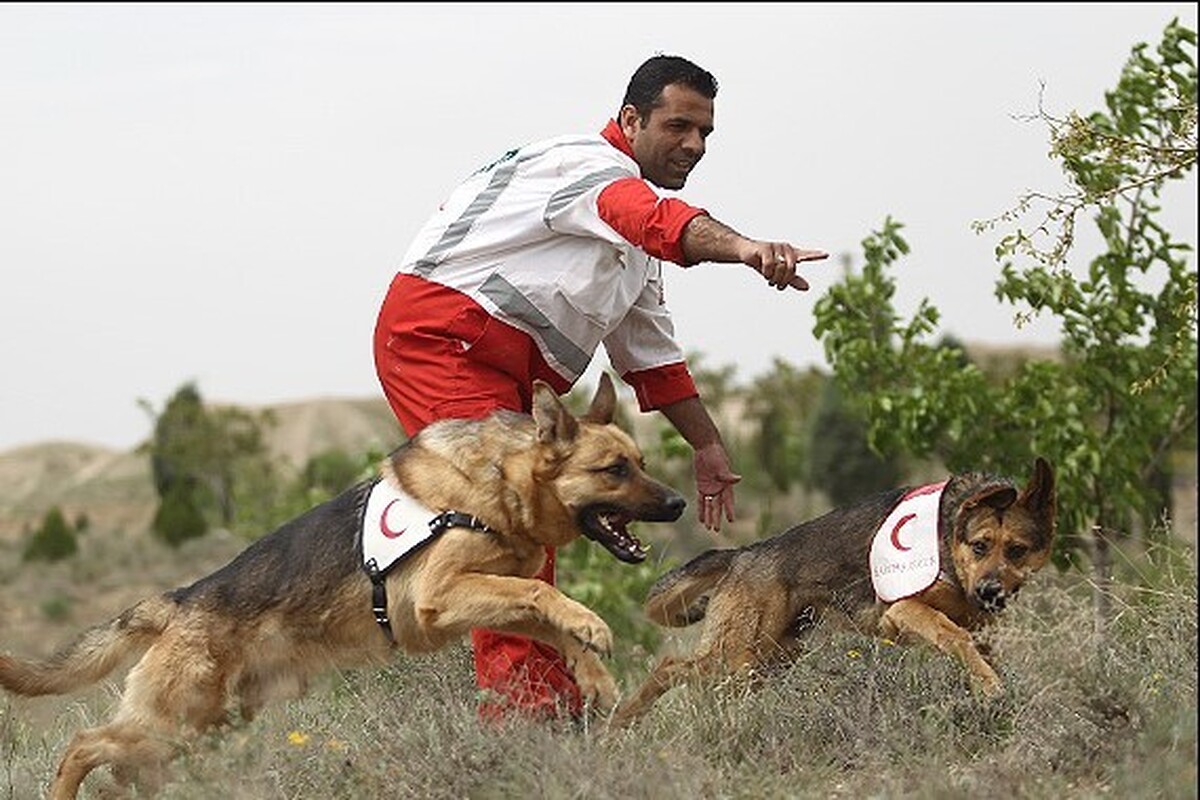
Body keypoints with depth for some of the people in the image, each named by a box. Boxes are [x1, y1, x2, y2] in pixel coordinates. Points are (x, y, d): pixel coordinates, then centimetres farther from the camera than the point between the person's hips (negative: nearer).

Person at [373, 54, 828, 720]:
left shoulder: (632, 248, 23)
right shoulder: (591, 165, -10)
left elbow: (650, 351, 30)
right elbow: (657, 219, -33)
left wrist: (708, 444, 30)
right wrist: (743, 248, -51)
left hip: (494, 367, 11)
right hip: (440, 335, -11)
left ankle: (550, 703, 17)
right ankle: (524, 701, -24)